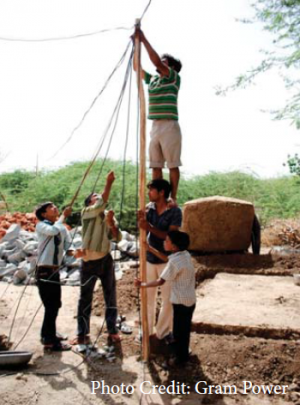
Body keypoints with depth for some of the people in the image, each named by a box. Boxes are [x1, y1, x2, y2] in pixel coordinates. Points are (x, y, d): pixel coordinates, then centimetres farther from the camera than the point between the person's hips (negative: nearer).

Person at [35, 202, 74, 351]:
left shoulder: (62, 228, 10)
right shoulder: (41, 226, -8)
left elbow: (68, 246, 4)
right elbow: (54, 230, -30)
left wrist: (74, 251, -18)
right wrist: (64, 215, -18)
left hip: (55, 271, 7)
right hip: (44, 271, -7)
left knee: (55, 304, 17)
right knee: (51, 306, -4)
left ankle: (48, 334, 35)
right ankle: (50, 341, 6)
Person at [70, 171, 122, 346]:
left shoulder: (108, 215, 8)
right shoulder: (87, 212, -6)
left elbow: (118, 238, 0)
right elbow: (102, 204, -27)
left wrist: (112, 224, -15)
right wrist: (109, 183, -28)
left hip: (106, 259, 4)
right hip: (90, 261, -4)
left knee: (111, 296, 9)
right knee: (85, 298, 4)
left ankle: (113, 330, 22)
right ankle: (82, 334, 14)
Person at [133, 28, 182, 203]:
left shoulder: (174, 77, -2)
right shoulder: (152, 79, 18)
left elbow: (156, 61, -14)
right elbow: (136, 67, 22)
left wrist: (144, 39, -10)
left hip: (169, 126, -7)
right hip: (155, 126, 7)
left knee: (172, 165, -2)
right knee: (156, 165, 5)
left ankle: (173, 198, 2)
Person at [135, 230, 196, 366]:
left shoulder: (175, 262, -26)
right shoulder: (185, 254, 0)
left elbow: (160, 281, -18)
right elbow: (167, 259, 14)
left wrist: (142, 285, -7)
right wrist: (150, 248, 10)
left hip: (181, 301, -9)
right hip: (189, 299, 9)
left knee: (179, 330, 8)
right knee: (183, 328, 24)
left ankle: (181, 357, 24)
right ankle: (182, 353, 40)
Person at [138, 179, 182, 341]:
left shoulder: (175, 211, -13)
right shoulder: (149, 207, 0)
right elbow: (143, 230, -8)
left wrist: (150, 227, -31)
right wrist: (141, 219, -29)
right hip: (149, 258, 4)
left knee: (168, 298, 6)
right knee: (147, 296, 14)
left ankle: (163, 332, 23)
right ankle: (146, 330, 29)